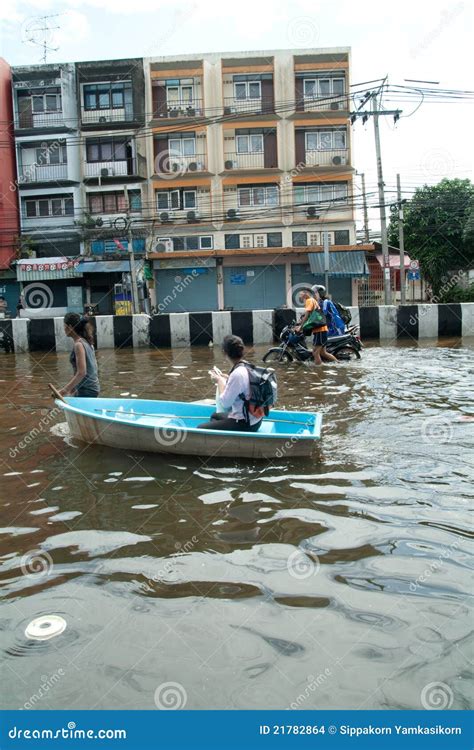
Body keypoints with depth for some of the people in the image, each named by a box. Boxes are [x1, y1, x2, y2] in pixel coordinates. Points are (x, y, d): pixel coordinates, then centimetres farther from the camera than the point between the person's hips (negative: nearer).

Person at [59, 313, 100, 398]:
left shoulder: (79, 345, -16)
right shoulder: (86, 342, 10)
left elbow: (81, 372, -23)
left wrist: (65, 389, -21)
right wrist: (74, 386, 21)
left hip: (86, 390, -9)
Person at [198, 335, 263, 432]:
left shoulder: (238, 374, -27)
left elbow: (225, 403, -20)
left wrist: (220, 381, -7)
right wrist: (225, 378, 10)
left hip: (245, 424, -9)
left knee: (200, 429, -3)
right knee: (215, 415, 32)